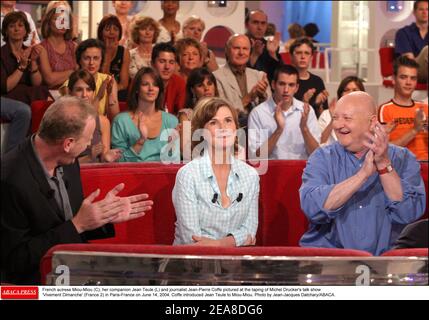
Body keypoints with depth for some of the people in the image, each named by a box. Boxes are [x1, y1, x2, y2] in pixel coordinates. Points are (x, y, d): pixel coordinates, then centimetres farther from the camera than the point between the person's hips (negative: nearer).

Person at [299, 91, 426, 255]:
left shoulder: (403, 159, 6)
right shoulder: (322, 157, 5)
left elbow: (410, 214, -8)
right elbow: (312, 207, -13)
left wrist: (384, 164, -15)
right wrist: (363, 174, -17)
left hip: (384, 256, 0)